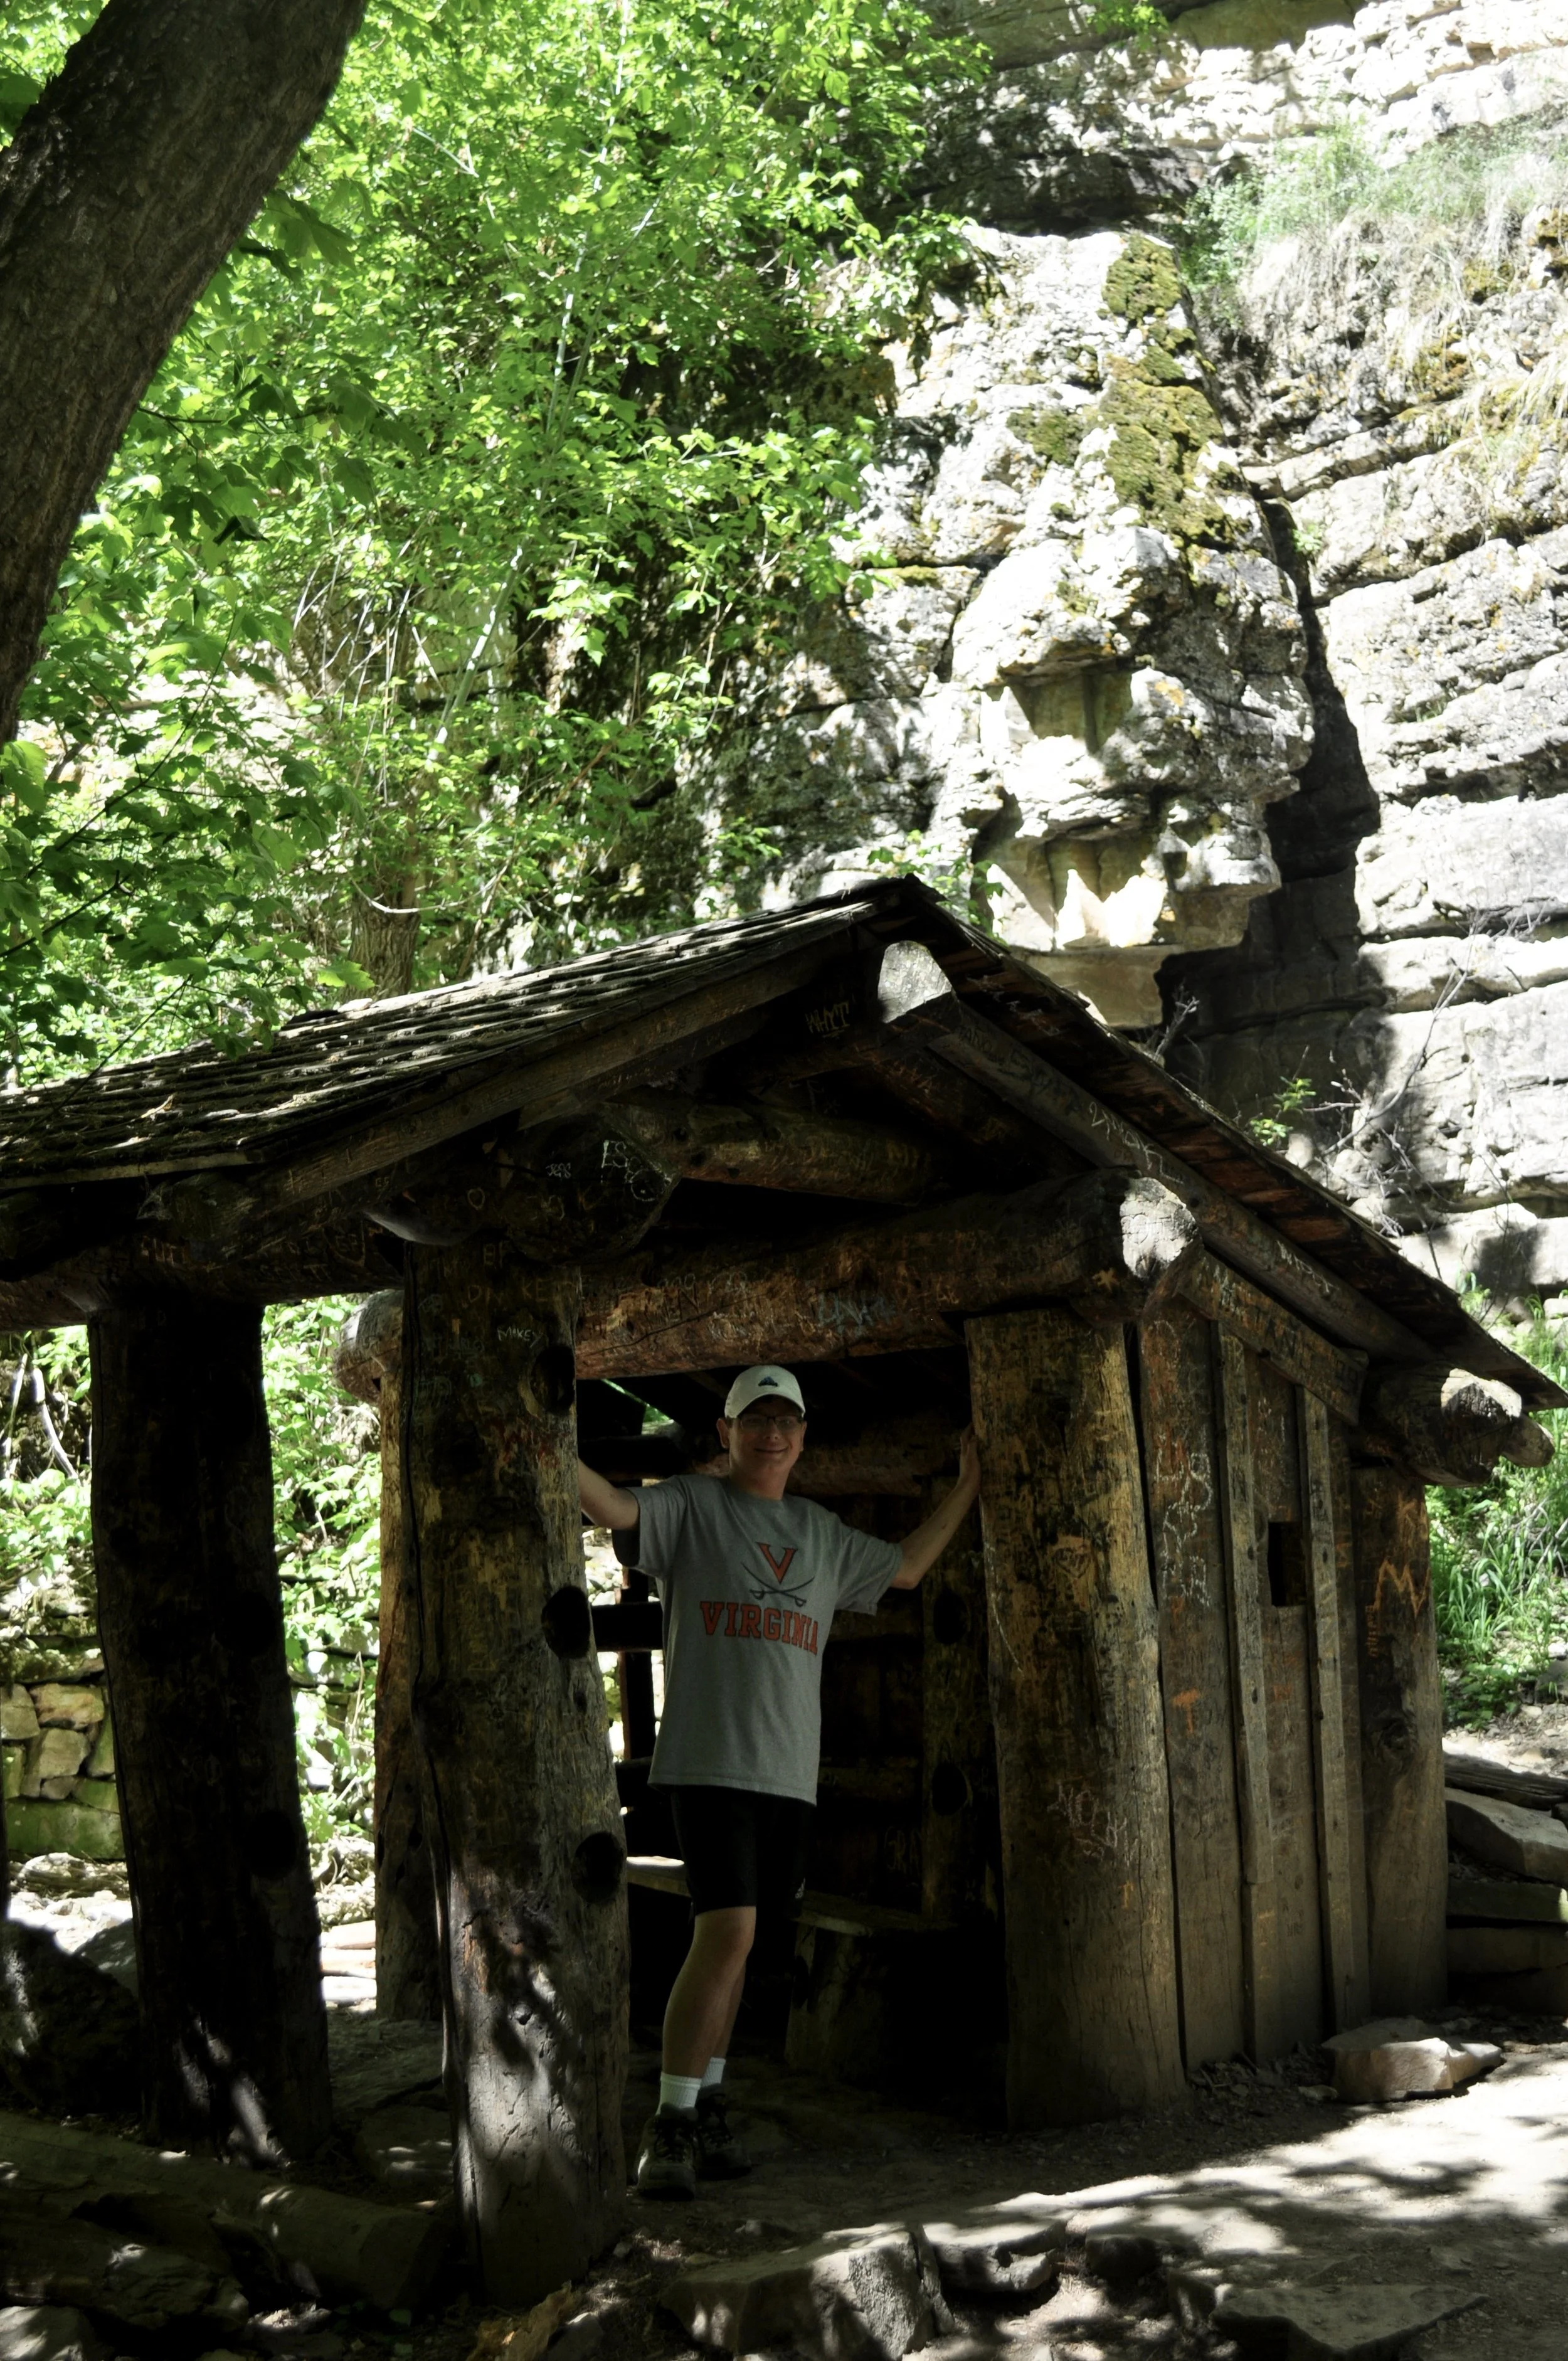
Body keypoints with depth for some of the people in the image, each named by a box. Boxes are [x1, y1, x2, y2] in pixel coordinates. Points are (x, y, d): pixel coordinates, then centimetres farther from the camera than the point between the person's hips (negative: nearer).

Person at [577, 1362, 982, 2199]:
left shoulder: (822, 1533, 20)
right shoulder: (690, 1506, 2)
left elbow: (905, 1567, 33)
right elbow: (614, 1508, -17)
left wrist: (967, 1486, 33)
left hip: (790, 1769, 6)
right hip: (710, 1760, -6)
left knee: (730, 1940, 9)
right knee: (727, 1933, -15)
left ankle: (707, 2107, 19)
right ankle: (672, 2126, -7)